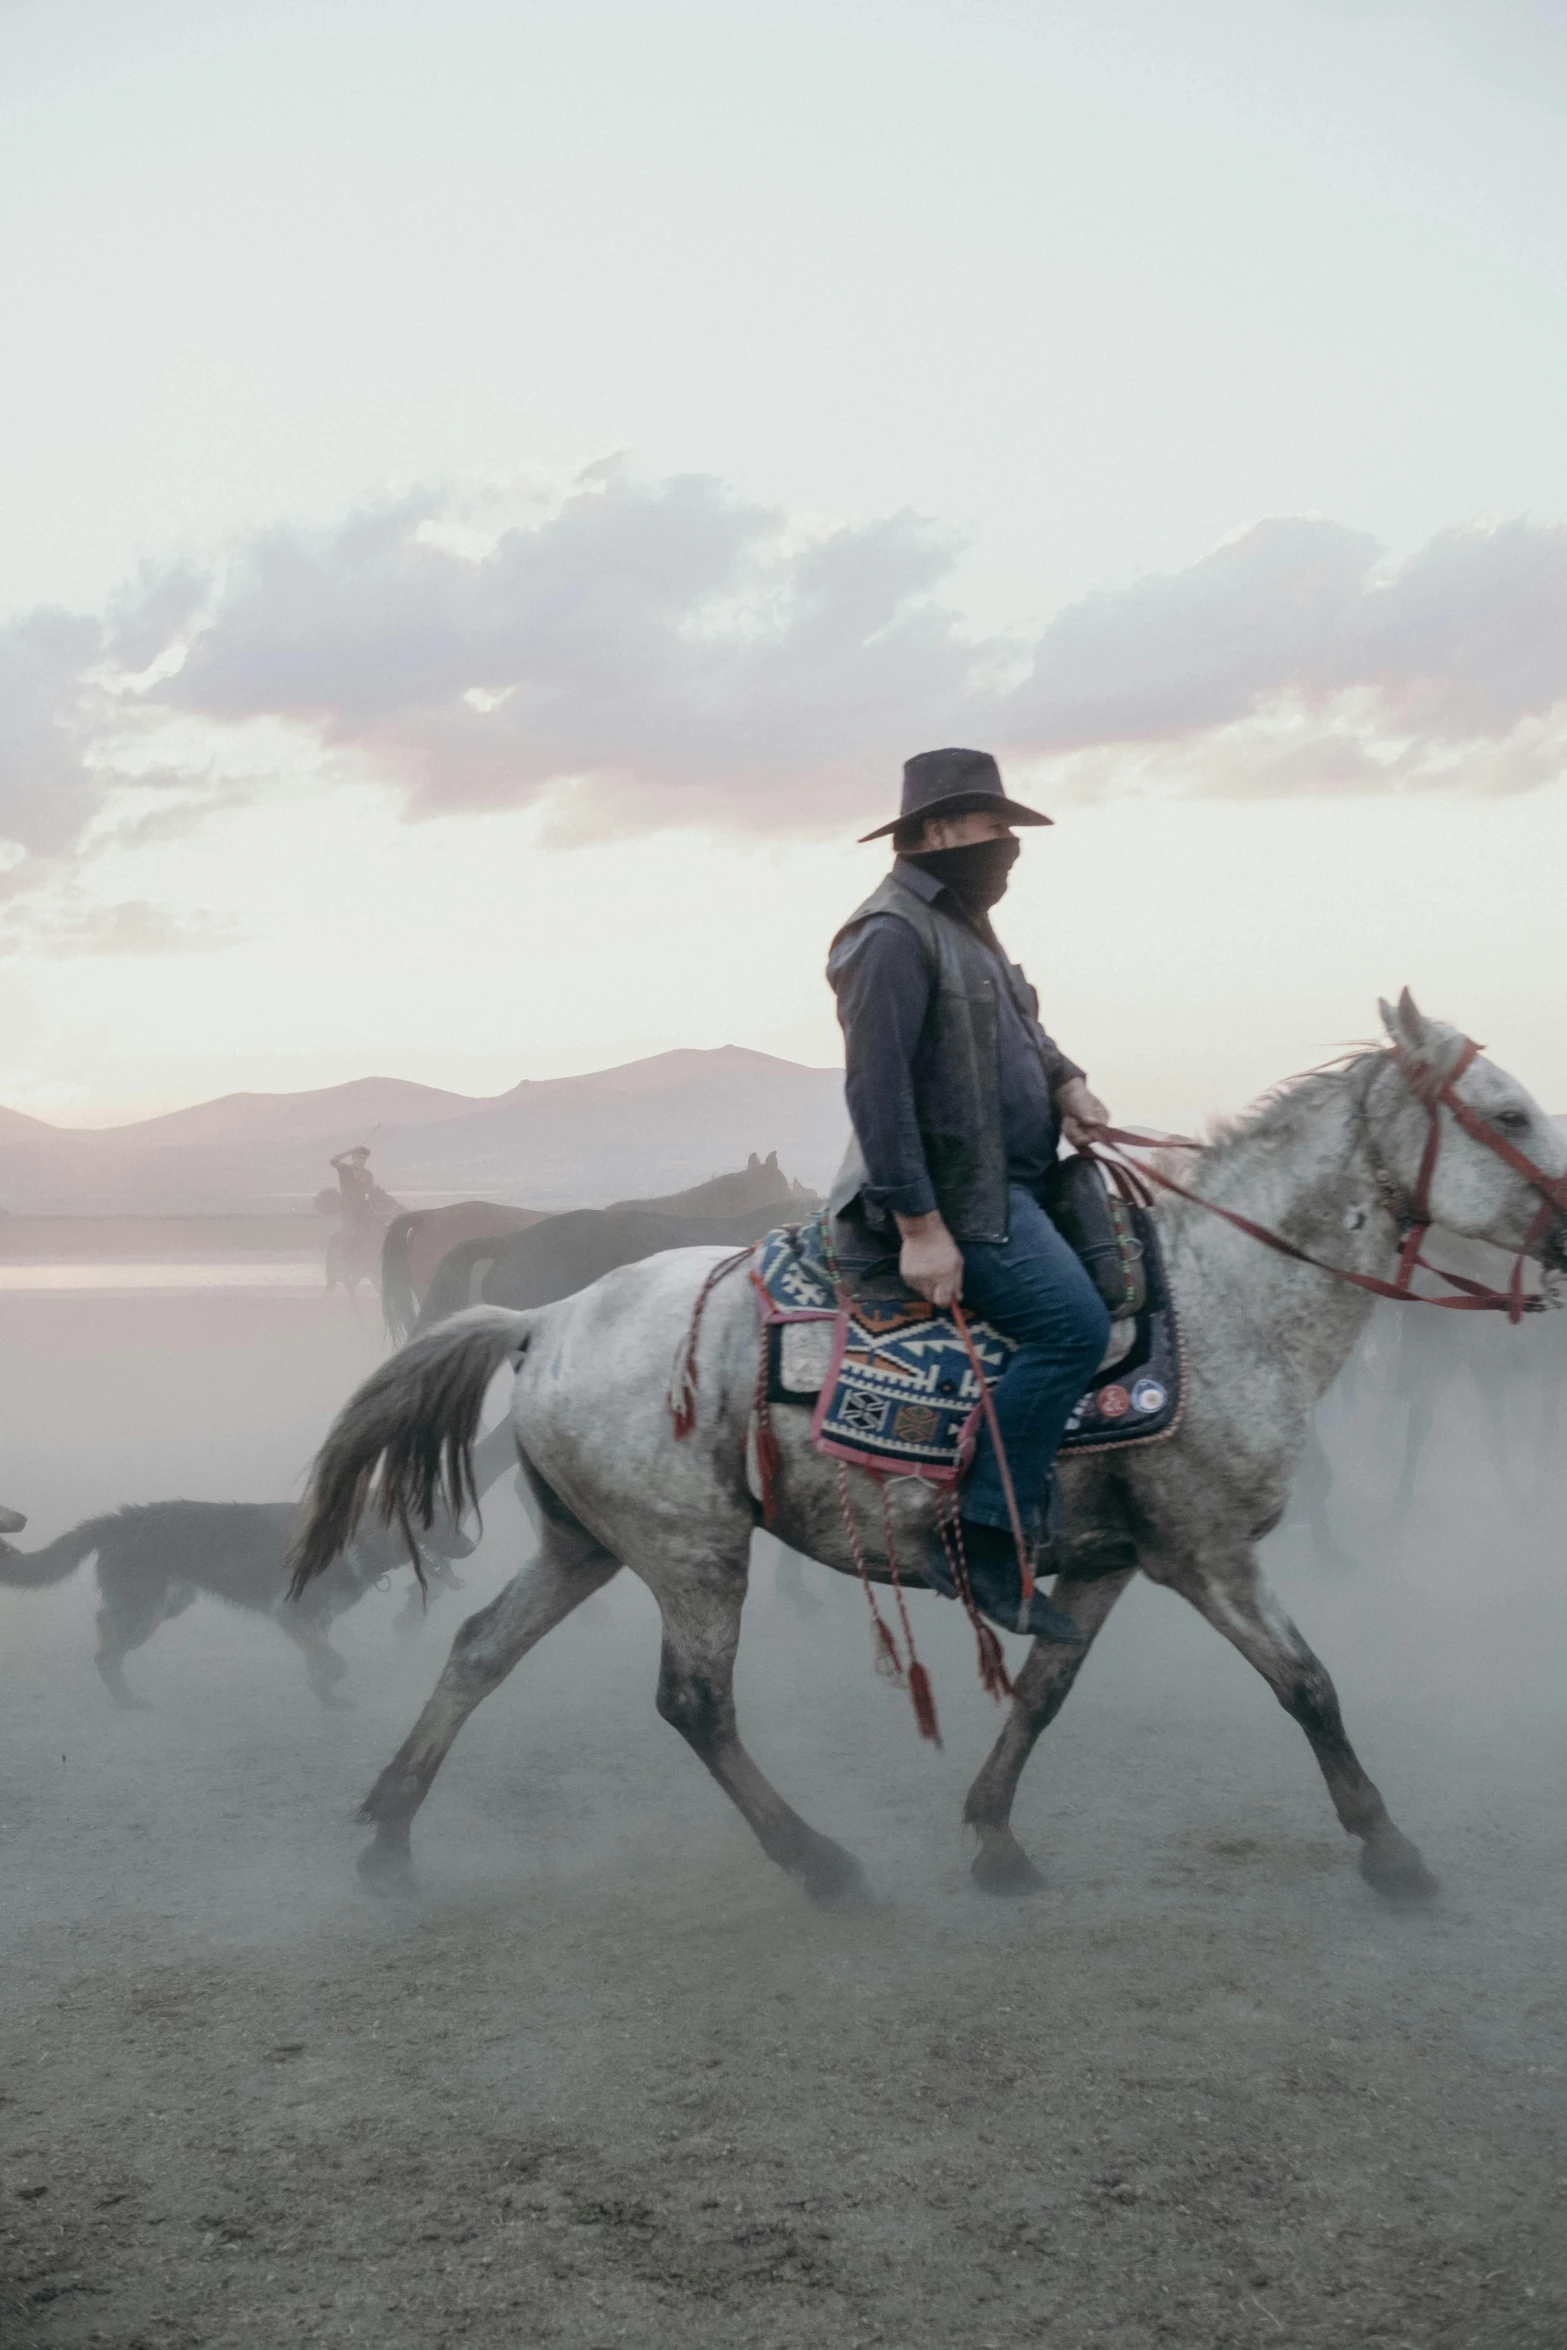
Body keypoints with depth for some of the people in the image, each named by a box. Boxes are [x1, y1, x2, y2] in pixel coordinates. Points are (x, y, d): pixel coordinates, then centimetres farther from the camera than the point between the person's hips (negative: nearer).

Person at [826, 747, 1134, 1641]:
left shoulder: (961, 925, 18)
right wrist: (921, 1228, -25)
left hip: (1011, 1177, 11)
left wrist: (1066, 1082, 5)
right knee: (1073, 1323, -23)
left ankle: (1052, 1517, 12)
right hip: (951, 1197, -11)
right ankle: (983, 1542, -17)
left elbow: (1020, 1028, 29)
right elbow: (876, 1089, -22)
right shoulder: (892, 935, -15)